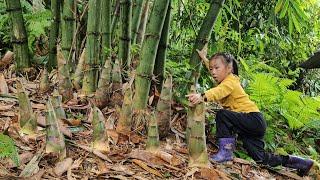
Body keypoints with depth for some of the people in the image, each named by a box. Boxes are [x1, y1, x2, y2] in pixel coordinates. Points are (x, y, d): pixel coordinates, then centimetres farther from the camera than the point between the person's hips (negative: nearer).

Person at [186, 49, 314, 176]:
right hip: (253, 124, 10)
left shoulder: (229, 82, -15)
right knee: (260, 159, 9)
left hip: (254, 120, -10)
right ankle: (302, 163, 21)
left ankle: (226, 151, -19)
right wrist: (204, 58, 33)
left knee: (222, 115, -26)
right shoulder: (227, 79, 12)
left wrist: (202, 97, -56)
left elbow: (218, 92, -39)